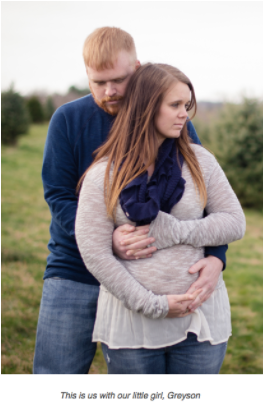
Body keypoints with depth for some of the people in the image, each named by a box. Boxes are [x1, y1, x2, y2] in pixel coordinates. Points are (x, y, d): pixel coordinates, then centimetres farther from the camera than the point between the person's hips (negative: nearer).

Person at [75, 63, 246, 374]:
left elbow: (235, 222, 2)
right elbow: (93, 252, -10)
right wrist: (151, 304, -13)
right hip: (131, 322, -2)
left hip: (201, 318, 2)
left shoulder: (199, 161, 3)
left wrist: (178, 232, -14)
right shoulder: (104, 175, -5)